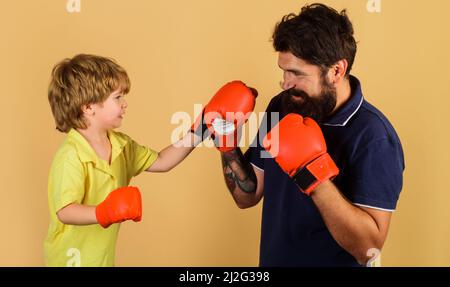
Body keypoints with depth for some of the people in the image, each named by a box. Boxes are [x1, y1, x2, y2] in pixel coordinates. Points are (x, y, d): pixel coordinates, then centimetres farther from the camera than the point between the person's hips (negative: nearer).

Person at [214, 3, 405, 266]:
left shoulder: (373, 136, -23)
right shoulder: (282, 108, -6)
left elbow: (367, 248, -28)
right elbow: (247, 196, 1)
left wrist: (313, 173, -36)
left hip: (332, 261, -5)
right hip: (271, 259, 6)